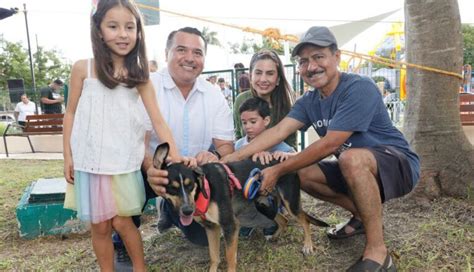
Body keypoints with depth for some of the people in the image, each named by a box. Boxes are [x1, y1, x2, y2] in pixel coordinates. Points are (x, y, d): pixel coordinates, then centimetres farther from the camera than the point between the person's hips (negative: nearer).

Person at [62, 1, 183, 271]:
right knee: (100, 226, 10)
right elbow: (71, 113, 5)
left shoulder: (139, 76, -1)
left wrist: (176, 157, -16)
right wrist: (68, 156, 2)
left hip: (125, 163, 0)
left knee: (122, 222, 5)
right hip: (90, 161, 1)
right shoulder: (83, 68, -2)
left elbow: (158, 120, -7)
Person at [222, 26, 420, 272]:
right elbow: (278, 131, -14)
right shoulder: (309, 102, -1)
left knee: (351, 158, -37)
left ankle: (377, 252, -20)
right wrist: (231, 158, -25)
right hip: (357, 169, 8)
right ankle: (363, 216, 13)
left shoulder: (359, 88, -24)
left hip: (399, 164, -7)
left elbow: (329, 144, -28)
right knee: (302, 174, -4)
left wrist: (278, 170, -24)